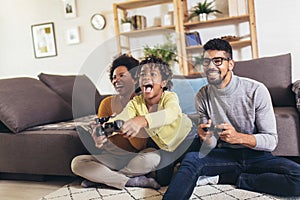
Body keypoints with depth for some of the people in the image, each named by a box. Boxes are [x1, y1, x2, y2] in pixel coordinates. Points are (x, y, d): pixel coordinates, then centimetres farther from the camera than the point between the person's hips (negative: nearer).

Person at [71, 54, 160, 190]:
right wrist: (98, 141, -31)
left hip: (134, 158, -2)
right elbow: (100, 132, -6)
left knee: (152, 157, -33)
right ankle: (133, 181, -19)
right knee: (77, 163, -18)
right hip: (110, 158, 3)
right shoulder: (107, 103, 1)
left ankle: (99, 177, -15)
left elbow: (140, 146, -15)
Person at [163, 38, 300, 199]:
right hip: (224, 155, 0)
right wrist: (205, 137, -23)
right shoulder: (202, 96, -2)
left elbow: (271, 140, -11)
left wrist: (239, 137, -30)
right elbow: (211, 145, 3)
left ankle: (228, 177, -14)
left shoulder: (256, 90, -13)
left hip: (256, 155, 0)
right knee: (190, 159, -31)